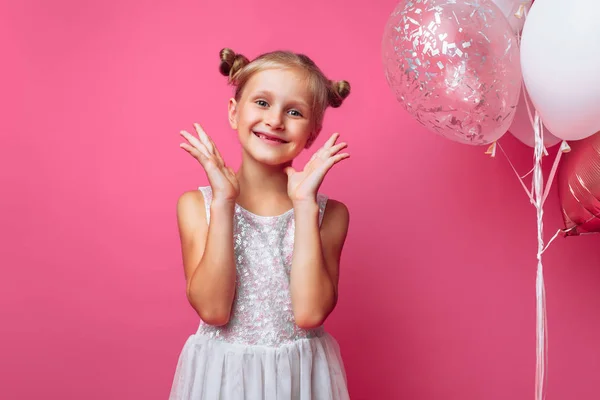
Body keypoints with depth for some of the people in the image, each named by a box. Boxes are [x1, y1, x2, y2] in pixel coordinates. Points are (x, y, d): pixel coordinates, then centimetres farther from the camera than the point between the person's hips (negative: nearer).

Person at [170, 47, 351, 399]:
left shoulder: (327, 214, -8)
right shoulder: (197, 205, -7)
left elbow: (309, 313, -20)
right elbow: (213, 310, -17)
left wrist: (304, 202, -20)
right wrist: (223, 201, -20)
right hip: (220, 372, 0)